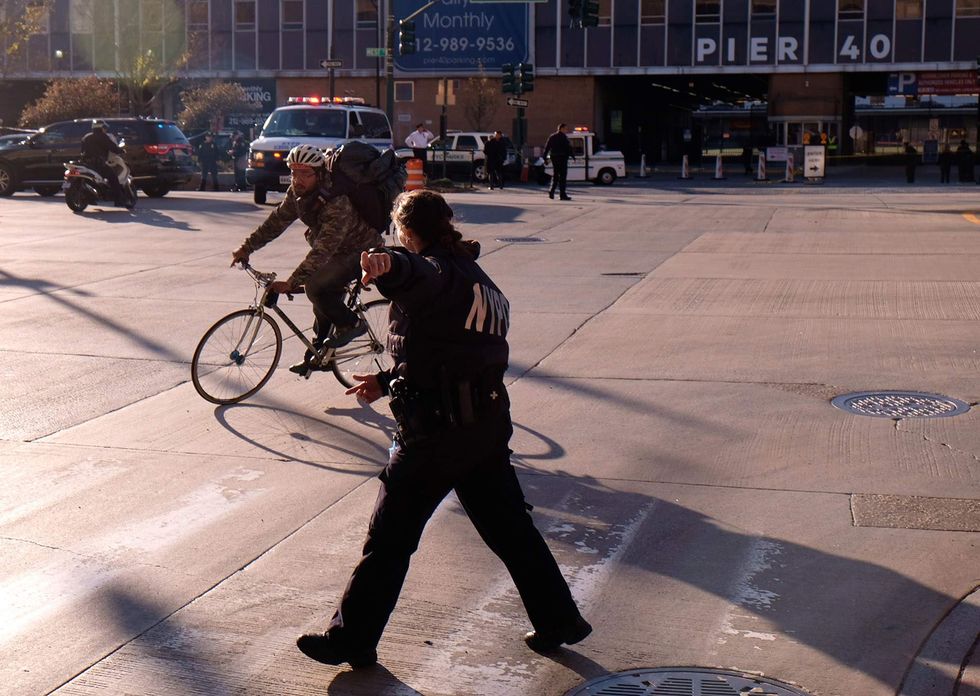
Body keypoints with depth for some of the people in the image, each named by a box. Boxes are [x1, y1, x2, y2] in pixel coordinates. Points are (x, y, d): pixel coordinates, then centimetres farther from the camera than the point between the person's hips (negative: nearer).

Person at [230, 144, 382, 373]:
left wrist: (292, 282, -41)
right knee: (325, 302, 15)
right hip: (338, 251, 8)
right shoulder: (297, 192, -10)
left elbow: (322, 250, -39)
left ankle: (351, 324, -4)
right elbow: (277, 220, 1)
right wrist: (247, 247, -4)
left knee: (316, 287, -25)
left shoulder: (338, 203, -35)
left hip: (362, 252, -8)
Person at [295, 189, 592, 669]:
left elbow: (418, 274, -38)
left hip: (436, 430, -8)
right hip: (489, 423, 8)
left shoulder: (438, 274, -11)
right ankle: (559, 621, 24)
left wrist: (388, 265, -60)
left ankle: (351, 640, 11)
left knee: (389, 538, 2)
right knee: (510, 528, 18)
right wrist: (389, 382, 26)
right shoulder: (480, 281, 18)